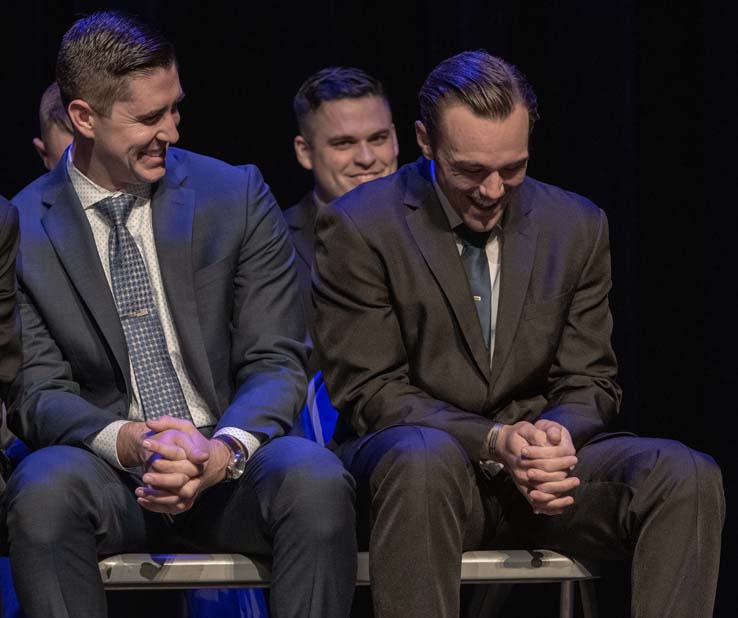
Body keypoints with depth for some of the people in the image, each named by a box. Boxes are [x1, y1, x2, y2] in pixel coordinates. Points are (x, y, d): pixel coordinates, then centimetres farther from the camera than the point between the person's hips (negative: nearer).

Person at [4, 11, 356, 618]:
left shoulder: (237, 197, 4)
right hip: (110, 470, -1)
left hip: (230, 467, 1)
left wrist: (225, 450, -21)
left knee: (315, 479, -33)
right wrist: (126, 442, -24)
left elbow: (275, 361, 1)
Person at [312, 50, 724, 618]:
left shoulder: (577, 226, 9)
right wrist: (494, 442, -22)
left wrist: (557, 435, -16)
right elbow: (370, 391, -7)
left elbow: (589, 384, 10)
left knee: (689, 478, -23)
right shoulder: (358, 227, -4)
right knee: (422, 461, -40)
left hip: (538, 464, 4)